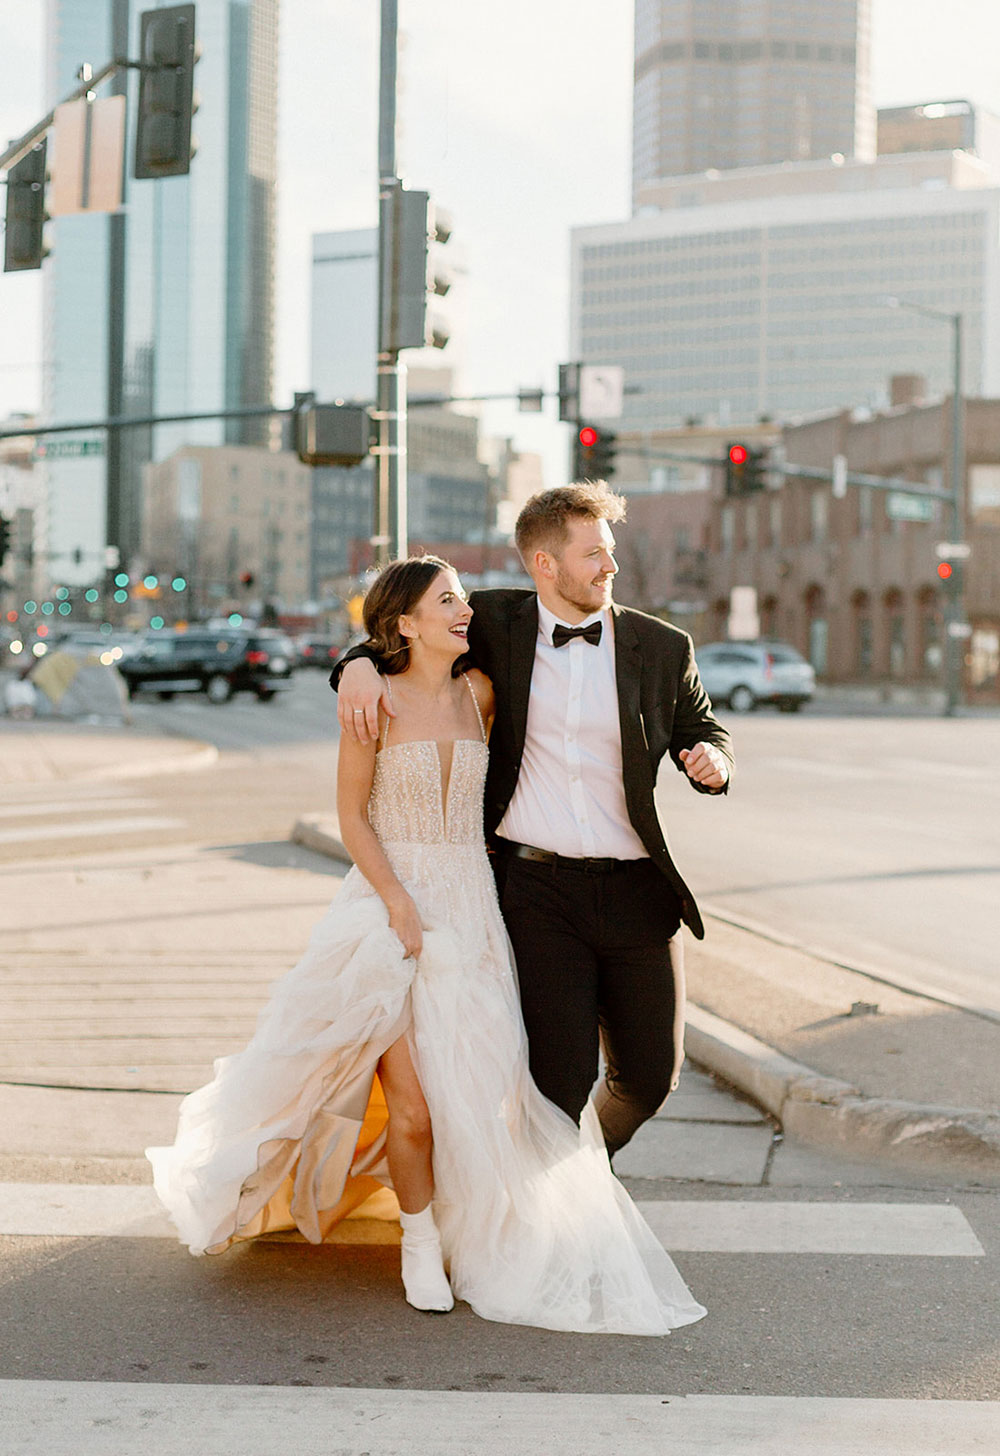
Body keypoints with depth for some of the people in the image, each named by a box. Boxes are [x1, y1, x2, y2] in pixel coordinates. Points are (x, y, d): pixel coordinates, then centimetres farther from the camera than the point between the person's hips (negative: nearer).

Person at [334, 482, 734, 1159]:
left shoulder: (662, 647, 5)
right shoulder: (499, 623, 3)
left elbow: (707, 734, 17)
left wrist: (712, 760, -7)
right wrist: (359, 665, -6)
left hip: (637, 892, 2)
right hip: (536, 884, -2)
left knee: (651, 1075, 8)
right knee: (560, 1075, -8)